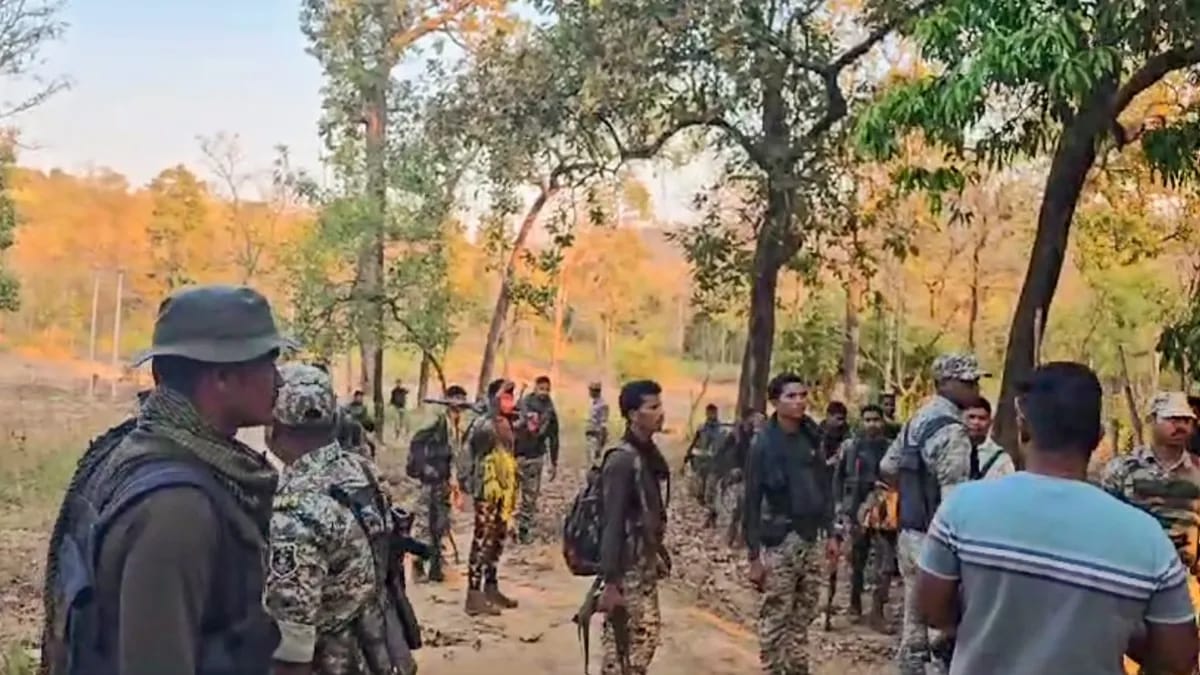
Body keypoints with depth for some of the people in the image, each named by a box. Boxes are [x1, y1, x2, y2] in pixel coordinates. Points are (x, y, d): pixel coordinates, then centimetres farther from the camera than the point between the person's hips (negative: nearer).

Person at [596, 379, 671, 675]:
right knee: (621, 642, -1)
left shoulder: (650, 454, 6)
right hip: (627, 569, -9)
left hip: (645, 565, 9)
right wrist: (610, 583, -22)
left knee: (648, 632, 15)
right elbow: (613, 525, -21)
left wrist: (659, 554, 14)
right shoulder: (622, 461, -20)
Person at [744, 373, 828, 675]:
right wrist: (754, 555, -13)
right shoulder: (763, 444, -10)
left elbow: (822, 488, 12)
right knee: (775, 617, -1)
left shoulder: (811, 437, 6)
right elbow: (752, 502, -10)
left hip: (812, 538, 5)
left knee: (802, 616, 12)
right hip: (781, 540, -5)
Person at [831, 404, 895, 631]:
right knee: (856, 561, 12)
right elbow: (838, 478, 5)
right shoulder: (849, 447, 0)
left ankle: (877, 612, -1)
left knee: (885, 562, -7)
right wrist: (840, 505, -1)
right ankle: (855, 603, 31)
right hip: (856, 511, 0)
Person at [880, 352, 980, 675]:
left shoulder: (917, 420, 11)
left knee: (914, 627, 16)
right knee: (942, 629, -3)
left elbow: (887, 467, 18)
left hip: (910, 534, 9)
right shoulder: (951, 431, -18)